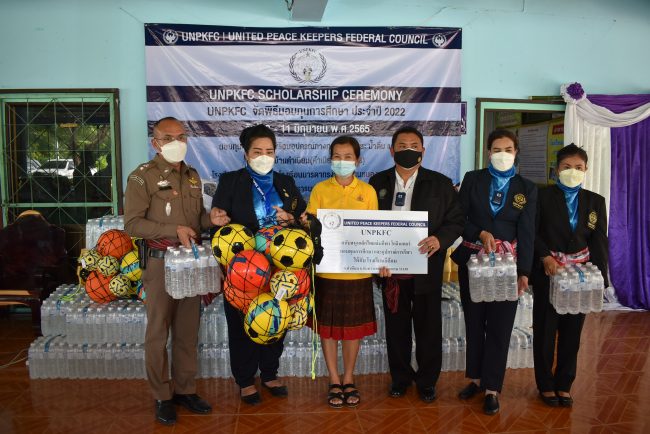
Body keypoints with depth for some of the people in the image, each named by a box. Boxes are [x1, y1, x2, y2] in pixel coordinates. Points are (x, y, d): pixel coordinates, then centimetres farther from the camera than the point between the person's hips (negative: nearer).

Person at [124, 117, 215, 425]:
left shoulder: (193, 176, 13)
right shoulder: (142, 176, -6)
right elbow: (132, 224, -12)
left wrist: (210, 219, -4)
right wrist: (174, 230, -20)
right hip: (160, 261, -5)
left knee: (188, 330, 11)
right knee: (158, 332, 5)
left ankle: (185, 389, 25)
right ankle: (162, 397, 19)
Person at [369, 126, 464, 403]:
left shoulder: (440, 184, 1)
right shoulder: (378, 182, 5)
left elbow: (456, 221, 1)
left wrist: (439, 239, -19)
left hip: (426, 268, -1)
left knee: (428, 327, 9)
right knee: (396, 326, 12)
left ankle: (427, 381, 28)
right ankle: (400, 377, 31)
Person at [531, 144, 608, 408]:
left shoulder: (595, 201, 7)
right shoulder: (543, 196, -2)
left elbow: (600, 241, 2)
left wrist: (599, 276, -8)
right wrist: (545, 256, -21)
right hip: (548, 271, -3)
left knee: (572, 332, 10)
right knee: (545, 330, 6)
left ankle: (564, 385, 25)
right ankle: (546, 385, 21)